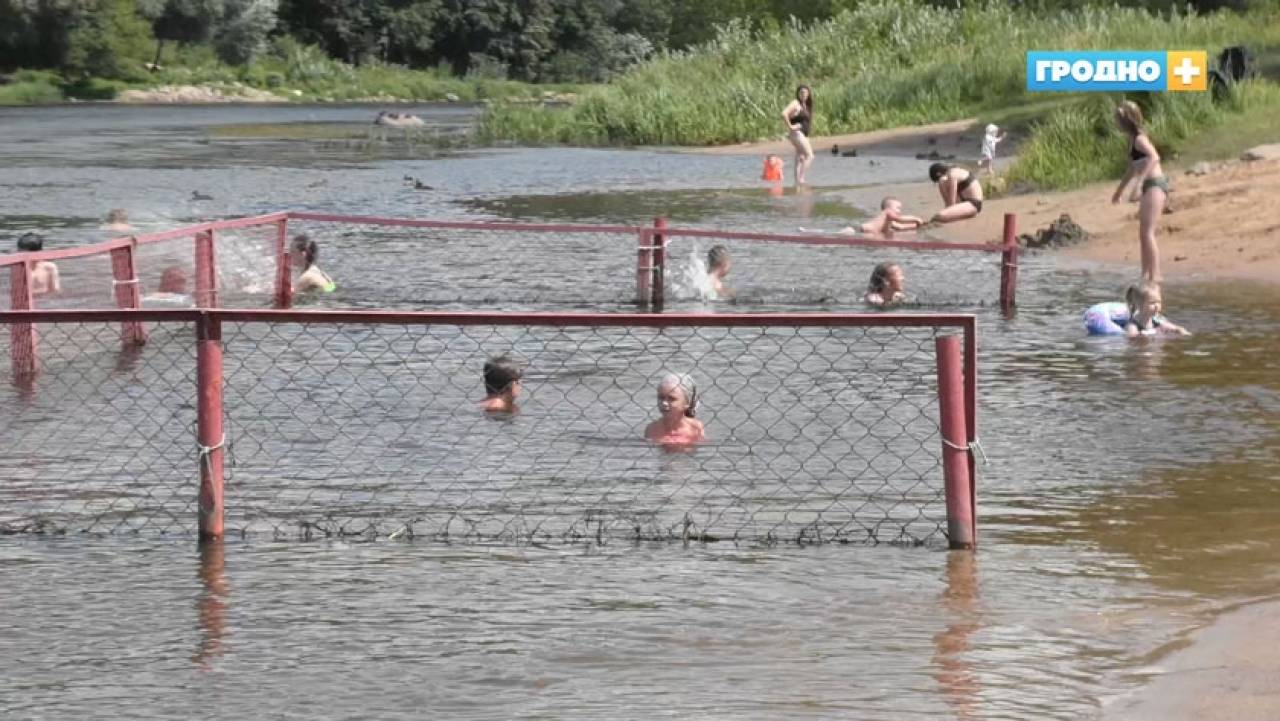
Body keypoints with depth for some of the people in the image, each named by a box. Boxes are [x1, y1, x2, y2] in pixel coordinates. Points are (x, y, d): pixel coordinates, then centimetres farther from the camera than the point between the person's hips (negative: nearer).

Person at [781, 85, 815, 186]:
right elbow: (784, 113, -25)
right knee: (809, 155, -18)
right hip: (797, 133, -10)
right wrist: (790, 127, -20)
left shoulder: (806, 106, 17)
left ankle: (797, 181, 8)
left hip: (804, 135, 10)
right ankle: (801, 178, -23)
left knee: (800, 159, 8)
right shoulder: (796, 103, -10)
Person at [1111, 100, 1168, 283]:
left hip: (1154, 185, -10)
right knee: (1144, 233, 13)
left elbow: (1154, 157, -30)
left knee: (1148, 233, -12)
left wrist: (1138, 181, -36)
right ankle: (1146, 274, 17)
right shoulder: (1133, 139, 16)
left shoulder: (1139, 139, -12)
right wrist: (1120, 189, 38)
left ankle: (1155, 275, -14)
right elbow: (1133, 167, 29)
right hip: (1151, 187, 10)